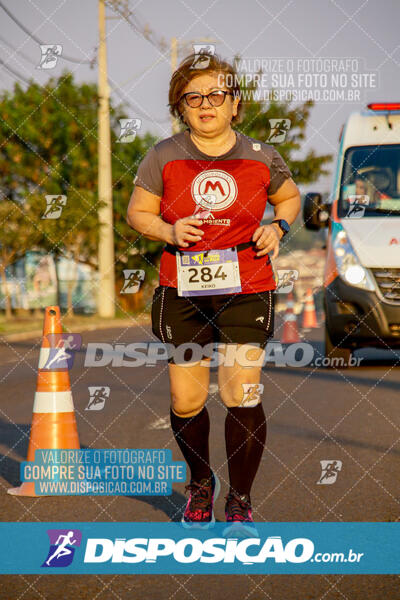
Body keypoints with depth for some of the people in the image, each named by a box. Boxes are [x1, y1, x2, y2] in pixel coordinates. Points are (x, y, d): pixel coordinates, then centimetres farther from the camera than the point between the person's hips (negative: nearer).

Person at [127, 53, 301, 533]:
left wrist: (277, 227, 0)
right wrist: (169, 230, -11)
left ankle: (239, 500, 11)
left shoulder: (261, 156, 3)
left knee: (241, 396, -7)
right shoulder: (163, 156, 1)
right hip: (182, 290, 1)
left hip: (246, 289, -1)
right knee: (185, 401, 3)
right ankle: (201, 481, 32)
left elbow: (289, 197, 20)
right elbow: (137, 213, 9)